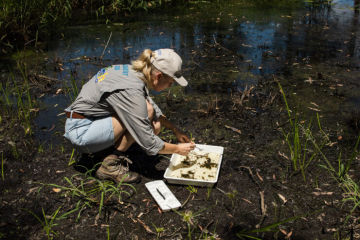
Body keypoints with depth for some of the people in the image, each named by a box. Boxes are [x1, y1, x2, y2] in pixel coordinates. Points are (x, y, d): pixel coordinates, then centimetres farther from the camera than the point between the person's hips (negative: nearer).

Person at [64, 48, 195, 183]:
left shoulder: (133, 71, -2)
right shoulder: (131, 91, -28)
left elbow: (155, 110, 16)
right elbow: (149, 144, -23)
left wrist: (175, 130, 11)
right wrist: (178, 149, -8)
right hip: (81, 132, -9)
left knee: (155, 127, 0)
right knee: (147, 111, -22)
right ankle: (111, 165, -13)